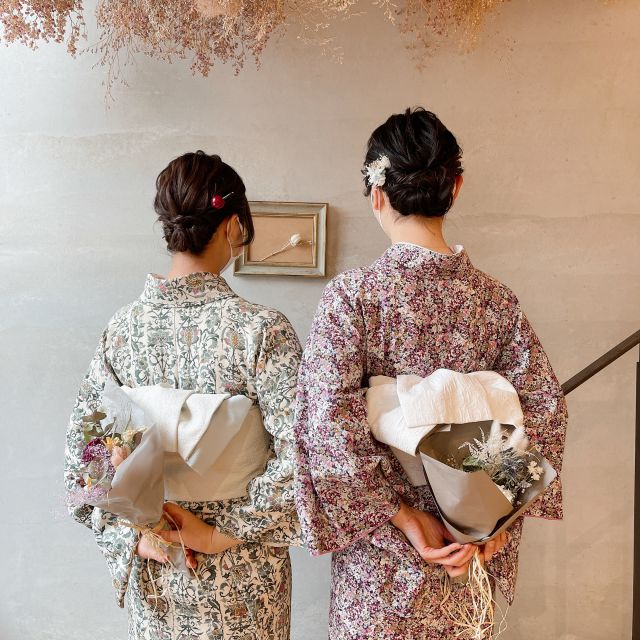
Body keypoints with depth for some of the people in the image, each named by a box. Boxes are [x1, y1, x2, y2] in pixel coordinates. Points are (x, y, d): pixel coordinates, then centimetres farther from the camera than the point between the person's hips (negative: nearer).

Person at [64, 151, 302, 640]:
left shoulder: (122, 327, -8)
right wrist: (222, 534, -15)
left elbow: (80, 452, -3)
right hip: (241, 575, -3)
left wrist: (132, 533, -2)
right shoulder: (262, 329, -21)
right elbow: (300, 457, -24)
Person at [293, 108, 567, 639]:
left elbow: (329, 423, -23)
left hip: (381, 547, -3)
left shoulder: (352, 294, -16)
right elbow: (546, 410, -5)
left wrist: (402, 515, -15)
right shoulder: (497, 300, -5)